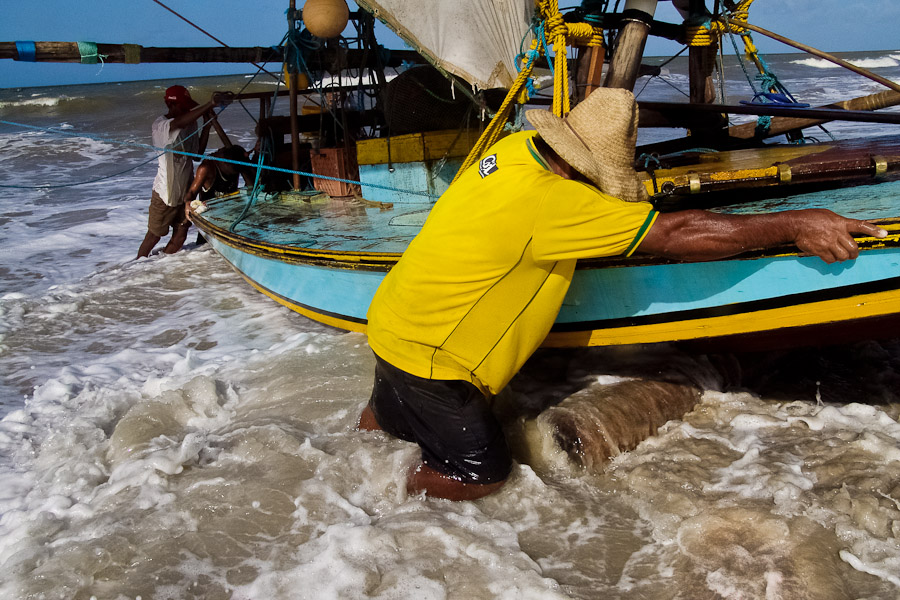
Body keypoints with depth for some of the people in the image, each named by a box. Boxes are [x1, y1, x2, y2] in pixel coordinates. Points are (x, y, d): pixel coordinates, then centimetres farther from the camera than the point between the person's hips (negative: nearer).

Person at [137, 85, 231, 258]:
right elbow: (180, 123, -40)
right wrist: (209, 104, -50)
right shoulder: (159, 125, -18)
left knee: (180, 236, 9)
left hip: (186, 189, 6)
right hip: (165, 191, -6)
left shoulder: (191, 123, 4)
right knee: (154, 236, 5)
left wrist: (208, 123, -3)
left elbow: (198, 152, 7)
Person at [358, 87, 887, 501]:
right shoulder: (550, 202, -34)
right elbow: (673, 234, -33)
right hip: (422, 353, -9)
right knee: (483, 472, 4)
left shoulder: (519, 147, -7)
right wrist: (794, 225, -29)